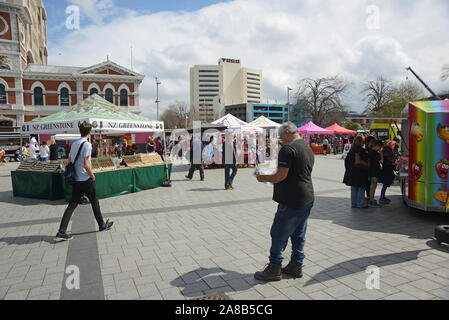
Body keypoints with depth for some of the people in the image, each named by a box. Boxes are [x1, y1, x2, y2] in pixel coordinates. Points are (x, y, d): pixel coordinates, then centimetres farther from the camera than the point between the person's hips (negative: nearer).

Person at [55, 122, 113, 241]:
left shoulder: (74, 144, 9)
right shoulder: (87, 145, -15)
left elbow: (69, 161, 14)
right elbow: (86, 165, -20)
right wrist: (92, 176, -7)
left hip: (76, 180, 6)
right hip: (86, 180, -6)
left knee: (72, 205, 6)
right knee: (95, 202, 11)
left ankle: (61, 232, 1)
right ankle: (102, 225, 26)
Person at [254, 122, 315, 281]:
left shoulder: (288, 149, -16)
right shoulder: (309, 149, 15)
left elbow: (281, 176, -20)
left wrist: (264, 178, -3)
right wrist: (272, 178, 23)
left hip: (291, 201, -9)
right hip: (307, 199, 10)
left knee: (279, 235, 2)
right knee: (299, 235, 17)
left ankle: (274, 269, 11)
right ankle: (296, 265, 27)